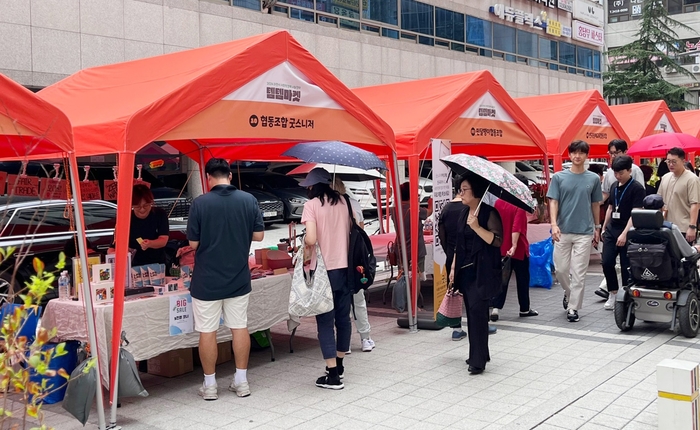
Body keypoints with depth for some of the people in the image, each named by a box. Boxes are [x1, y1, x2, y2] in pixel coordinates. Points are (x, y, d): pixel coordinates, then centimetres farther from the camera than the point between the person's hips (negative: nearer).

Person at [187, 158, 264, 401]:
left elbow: (193, 244, -9)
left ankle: (210, 385, 16)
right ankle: (241, 381, 20)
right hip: (239, 278, 3)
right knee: (240, 327, 13)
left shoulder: (200, 203, -13)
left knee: (207, 331, 7)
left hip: (207, 281, -3)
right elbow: (258, 236, 0)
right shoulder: (249, 200, -5)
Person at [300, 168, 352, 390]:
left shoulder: (311, 205, -9)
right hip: (345, 267, 5)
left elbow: (311, 239, -19)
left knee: (325, 321, 1)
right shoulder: (343, 201, 6)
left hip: (324, 270, -5)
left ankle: (333, 375, 1)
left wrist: (305, 243, 2)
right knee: (343, 317, 15)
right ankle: (339, 365, 31)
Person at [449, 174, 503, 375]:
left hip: (482, 272, -8)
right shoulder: (464, 214, 13)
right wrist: (454, 267, 15)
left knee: (477, 311, -12)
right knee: (472, 312, 12)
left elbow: (497, 240, -18)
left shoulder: (489, 213, -9)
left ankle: (478, 360, -9)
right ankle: (477, 354, 23)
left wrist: (477, 227, -25)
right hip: (465, 270, 8)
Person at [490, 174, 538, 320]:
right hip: (518, 249, -5)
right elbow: (516, 227, -25)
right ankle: (524, 309, 22)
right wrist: (514, 245, -30)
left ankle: (496, 308, -2)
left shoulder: (498, 202, 3)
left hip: (501, 248, 5)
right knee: (522, 279, 10)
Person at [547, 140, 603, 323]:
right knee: (561, 269, 7)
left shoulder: (593, 178, 4)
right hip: (563, 231, 0)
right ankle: (569, 293, 35)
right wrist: (554, 224, -15)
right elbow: (553, 202, -2)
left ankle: (573, 308, 6)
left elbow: (595, 205, 12)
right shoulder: (559, 177, 1)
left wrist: (597, 228, 13)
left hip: (584, 232, 0)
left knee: (579, 272, -1)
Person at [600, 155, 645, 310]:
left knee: (626, 266, 1)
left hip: (627, 232, -6)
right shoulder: (614, 186, 11)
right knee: (607, 262, 0)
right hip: (611, 229, 6)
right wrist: (604, 228, 17)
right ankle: (613, 294, 15)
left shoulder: (637, 188, -10)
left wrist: (625, 234, -22)